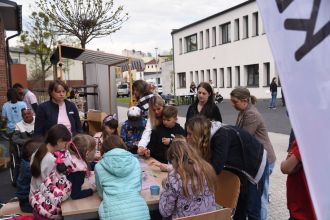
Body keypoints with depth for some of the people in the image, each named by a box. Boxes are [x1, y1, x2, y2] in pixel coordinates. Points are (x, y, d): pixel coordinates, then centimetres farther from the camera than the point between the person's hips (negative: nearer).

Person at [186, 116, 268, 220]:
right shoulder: (211, 136, -9)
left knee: (252, 209, 1)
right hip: (241, 167, 8)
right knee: (239, 204, 15)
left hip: (256, 164, -7)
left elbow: (215, 169, -37)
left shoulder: (222, 136, -33)